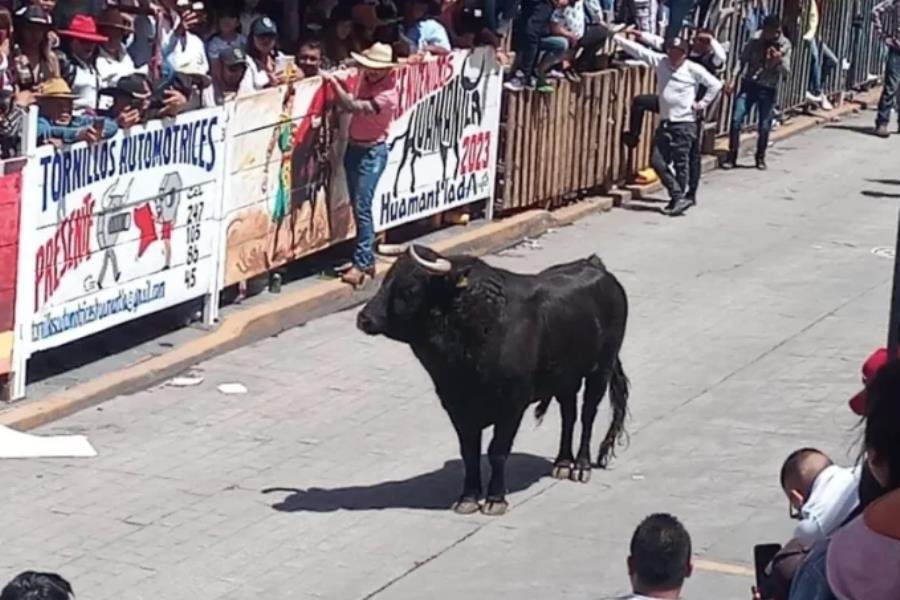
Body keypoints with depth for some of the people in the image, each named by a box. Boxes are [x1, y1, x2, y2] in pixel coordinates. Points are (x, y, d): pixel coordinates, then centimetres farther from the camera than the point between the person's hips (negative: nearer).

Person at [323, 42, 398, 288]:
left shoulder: (387, 95, -22)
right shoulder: (367, 78, 3)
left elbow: (354, 106, -31)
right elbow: (352, 104, 20)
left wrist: (333, 81, -27)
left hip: (372, 152, -8)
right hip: (353, 147, 8)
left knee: (362, 207, -11)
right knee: (358, 206, 11)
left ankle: (361, 263, -9)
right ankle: (368, 259, 18)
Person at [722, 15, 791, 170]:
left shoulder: (784, 45, -7)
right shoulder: (756, 39, -4)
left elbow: (786, 71, -9)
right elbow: (742, 59, 6)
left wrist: (779, 60, -29)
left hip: (768, 89, -1)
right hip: (749, 84, 1)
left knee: (764, 127, 4)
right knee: (736, 119, -7)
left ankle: (760, 158, 24)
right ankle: (731, 156, 5)